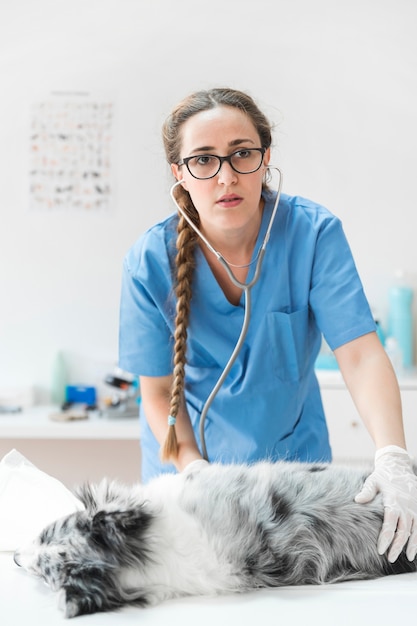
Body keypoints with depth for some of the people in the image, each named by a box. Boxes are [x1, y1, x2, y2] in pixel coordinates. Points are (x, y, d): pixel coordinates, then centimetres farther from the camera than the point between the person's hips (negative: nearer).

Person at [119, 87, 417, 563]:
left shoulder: (314, 233, -18)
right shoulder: (150, 262, -18)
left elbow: (360, 355, -24)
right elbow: (159, 390, -10)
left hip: (293, 454, 1)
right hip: (189, 460, 0)